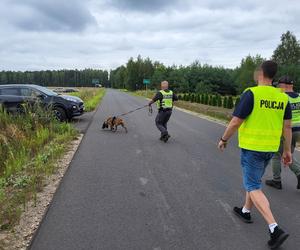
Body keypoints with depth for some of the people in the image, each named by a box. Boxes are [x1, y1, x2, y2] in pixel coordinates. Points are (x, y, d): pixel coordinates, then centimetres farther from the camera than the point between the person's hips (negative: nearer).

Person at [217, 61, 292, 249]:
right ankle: (246, 212, 39)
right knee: (254, 180, 23)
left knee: (253, 187, 1)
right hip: (271, 148, 7)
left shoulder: (251, 94, -16)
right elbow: (287, 126, 5)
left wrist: (224, 139, -2)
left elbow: (236, 122, -17)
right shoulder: (283, 97, 3)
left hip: (252, 147, -7)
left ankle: (275, 229, -6)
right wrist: (287, 150, 13)